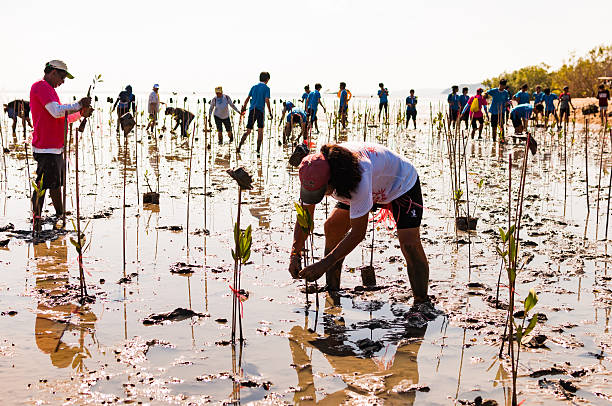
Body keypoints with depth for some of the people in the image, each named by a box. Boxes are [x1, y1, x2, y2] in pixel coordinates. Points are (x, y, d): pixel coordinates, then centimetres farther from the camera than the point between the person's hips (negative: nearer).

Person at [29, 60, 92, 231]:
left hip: (55, 147, 11)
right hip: (46, 148, -11)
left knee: (56, 182, 17)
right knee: (43, 184, -8)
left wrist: (80, 114, 12)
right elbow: (57, 112, -21)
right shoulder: (40, 86, -10)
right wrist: (78, 105, -10)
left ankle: (60, 217, 28)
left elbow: (62, 118, 24)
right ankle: (36, 223, -5)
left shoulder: (48, 89, 23)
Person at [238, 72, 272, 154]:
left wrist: (244, 107, 25)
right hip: (260, 110, -4)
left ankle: (239, 147, -2)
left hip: (252, 110, 4)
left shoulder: (254, 87, 15)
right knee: (260, 131, 5)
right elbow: (267, 100, -9)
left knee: (248, 131, 9)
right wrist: (270, 113, -6)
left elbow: (247, 98, 13)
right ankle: (258, 149, 0)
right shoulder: (266, 88, 1)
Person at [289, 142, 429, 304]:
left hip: (402, 183, -7)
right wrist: (295, 253, -27)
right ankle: (332, 291, 9)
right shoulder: (316, 173, -25)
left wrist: (324, 264, -39)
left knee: (409, 244, -23)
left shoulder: (359, 176, -45)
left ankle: (422, 303, -11)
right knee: (332, 227, -2)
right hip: (374, 189, 7)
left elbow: (358, 232, -39)